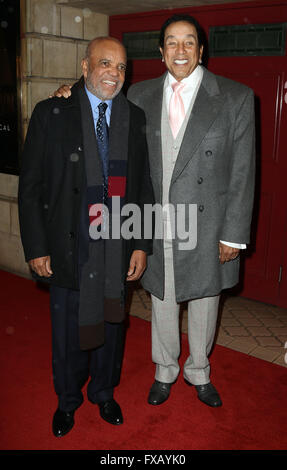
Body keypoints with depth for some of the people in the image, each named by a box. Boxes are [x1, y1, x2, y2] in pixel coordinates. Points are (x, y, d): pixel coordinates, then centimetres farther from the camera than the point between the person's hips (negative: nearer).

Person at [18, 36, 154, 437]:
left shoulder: (135, 118, 3)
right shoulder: (51, 114, -5)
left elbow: (144, 186, 6)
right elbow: (30, 186, -5)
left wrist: (141, 245, 1)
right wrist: (36, 248, -8)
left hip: (117, 250, 3)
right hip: (69, 249, -2)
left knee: (111, 324, 18)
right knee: (68, 330, 14)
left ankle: (104, 393, 44)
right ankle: (67, 400, 40)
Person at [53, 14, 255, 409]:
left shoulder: (236, 97, -6)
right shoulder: (140, 95, 3)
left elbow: (242, 172, -6)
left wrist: (234, 234, -9)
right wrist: (75, 91, 1)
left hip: (207, 228, -2)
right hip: (157, 227, 2)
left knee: (204, 302, 16)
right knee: (163, 303, 17)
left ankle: (199, 372, 42)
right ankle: (165, 371, 42)